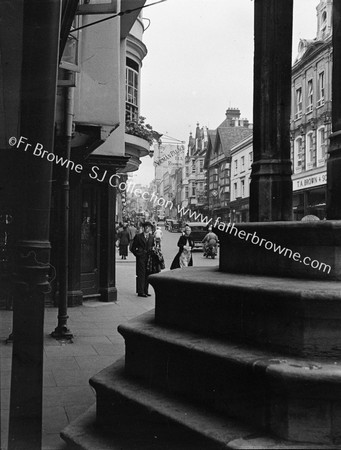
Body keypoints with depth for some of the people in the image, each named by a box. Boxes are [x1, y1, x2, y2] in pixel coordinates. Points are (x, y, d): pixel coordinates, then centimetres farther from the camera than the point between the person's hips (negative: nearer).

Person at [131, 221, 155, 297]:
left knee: (147, 275, 6)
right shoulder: (138, 236, 1)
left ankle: (145, 291, 13)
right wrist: (137, 254, -4)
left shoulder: (152, 237, 12)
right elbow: (133, 248, 4)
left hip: (149, 258, 4)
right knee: (141, 275, -6)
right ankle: (140, 292, -3)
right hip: (141, 258, -4)